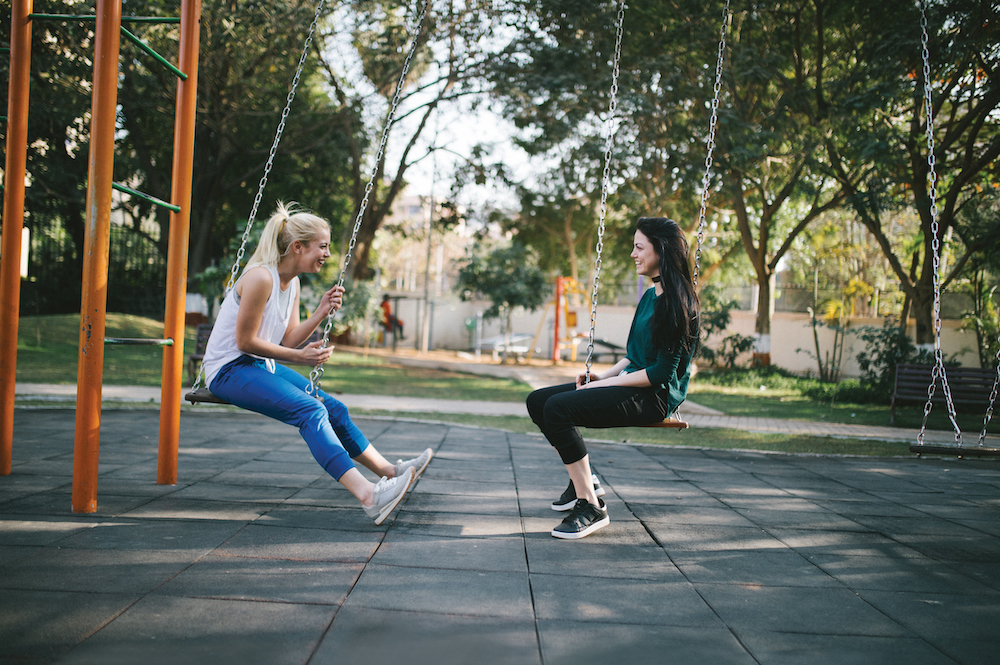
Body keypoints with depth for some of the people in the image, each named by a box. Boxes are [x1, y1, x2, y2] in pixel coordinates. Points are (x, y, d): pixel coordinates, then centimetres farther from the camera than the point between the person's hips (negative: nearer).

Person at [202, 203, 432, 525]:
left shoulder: (292, 281, 8)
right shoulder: (261, 278, -21)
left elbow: (289, 340, 7)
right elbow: (245, 342, -19)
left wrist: (321, 313, -6)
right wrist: (299, 357, -16)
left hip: (260, 366, 10)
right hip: (229, 370, -10)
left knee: (333, 408, 3)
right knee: (310, 410, -27)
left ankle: (389, 471, 12)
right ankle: (368, 495, -39)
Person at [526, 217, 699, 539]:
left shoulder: (677, 302, -15)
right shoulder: (650, 296, 15)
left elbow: (663, 371, -19)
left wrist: (607, 383, -15)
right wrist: (603, 376, 5)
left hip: (655, 396, -10)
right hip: (631, 383, 10)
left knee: (558, 407, -27)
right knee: (538, 401, 3)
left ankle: (591, 507, -20)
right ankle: (584, 481, 12)